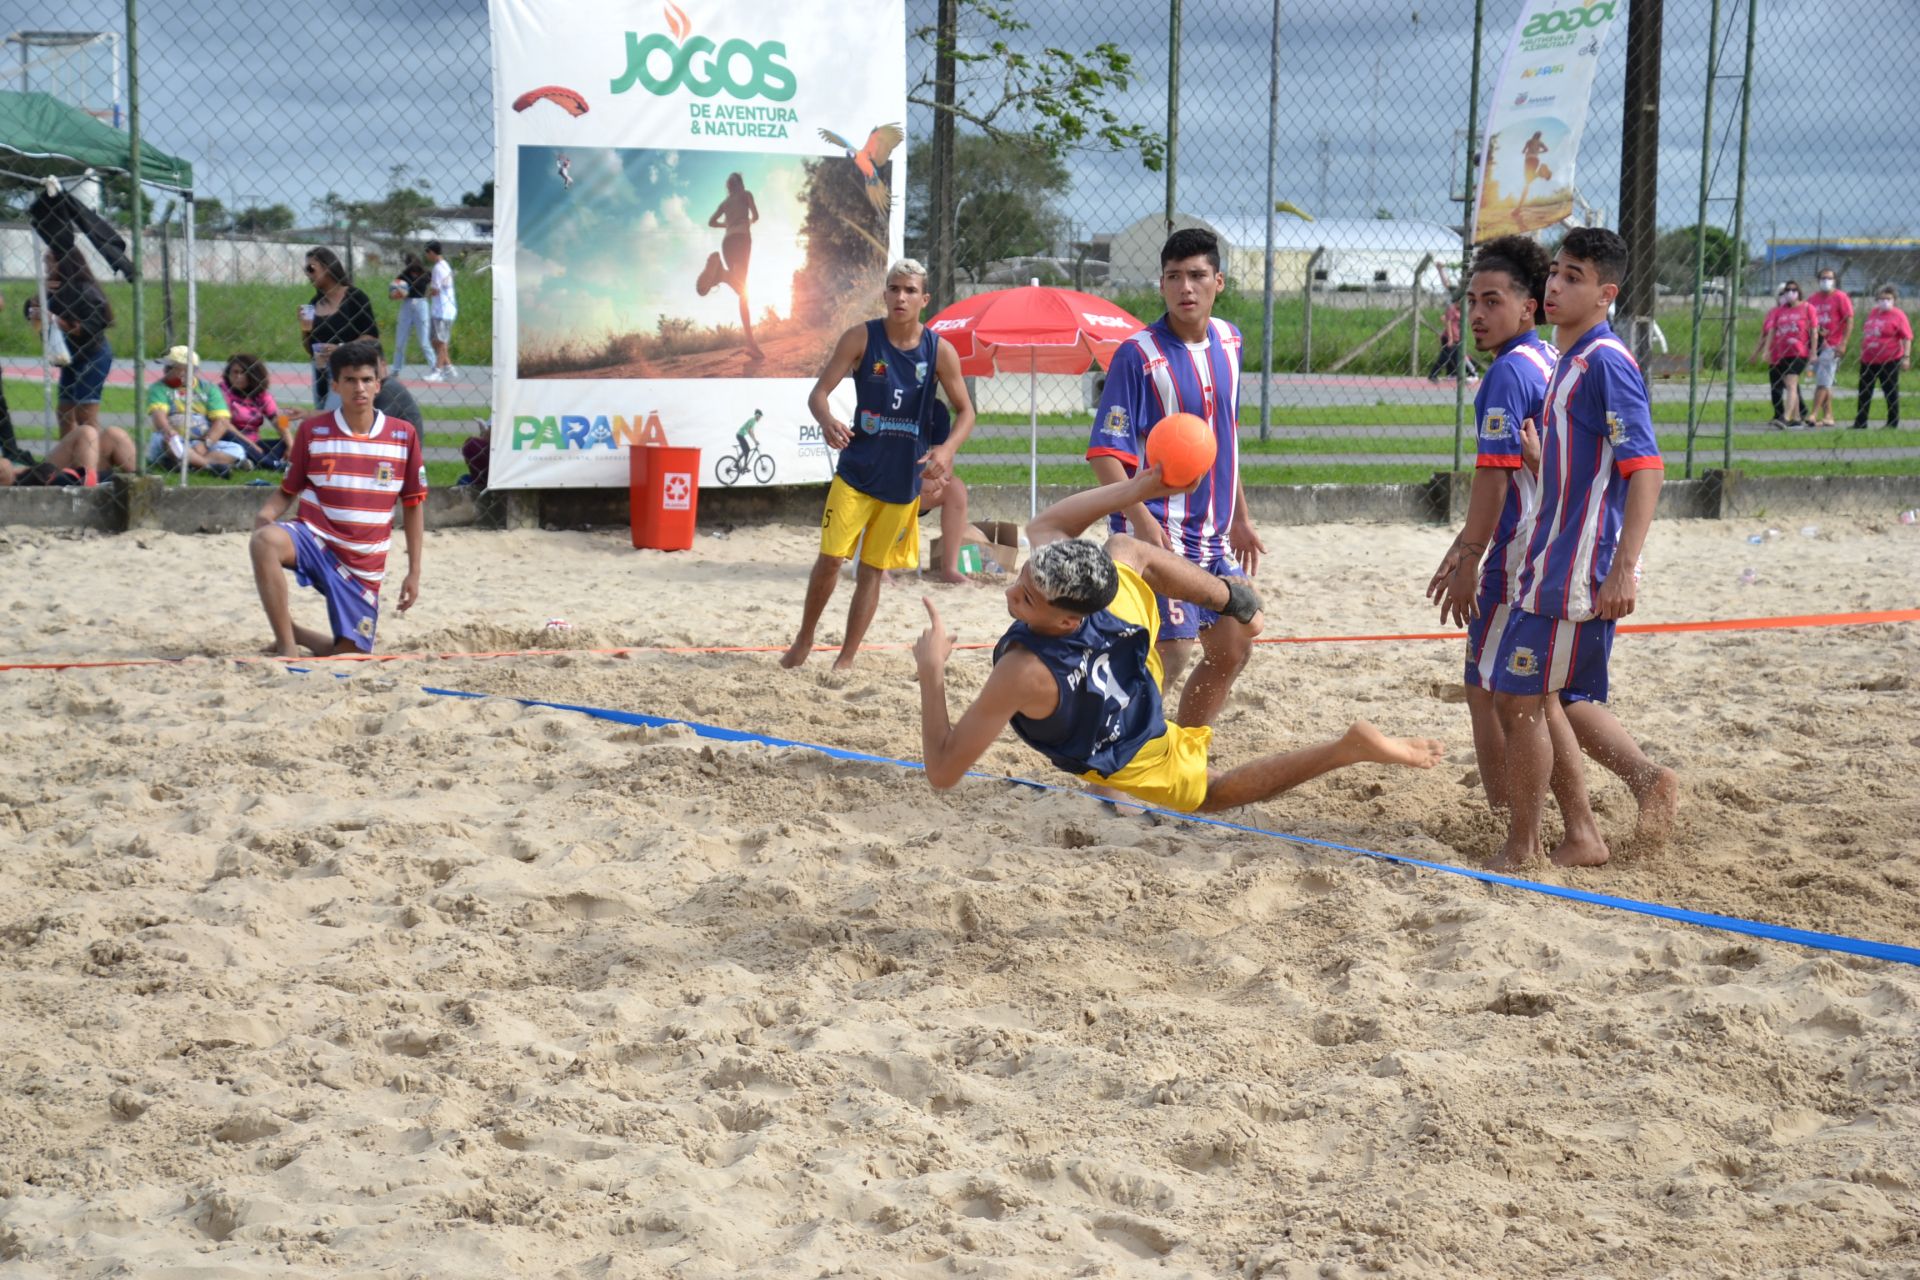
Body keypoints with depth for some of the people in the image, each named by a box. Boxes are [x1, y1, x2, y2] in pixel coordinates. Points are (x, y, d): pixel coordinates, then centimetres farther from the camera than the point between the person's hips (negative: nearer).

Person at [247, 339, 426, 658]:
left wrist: (414, 572, 4)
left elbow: (413, 505, 6)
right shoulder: (312, 431, -1)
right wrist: (265, 515, -18)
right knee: (265, 541, -36)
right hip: (313, 538, -2)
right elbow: (287, 491, 6)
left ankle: (293, 633, 33)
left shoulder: (404, 435, 0)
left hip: (364, 564, 2)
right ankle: (287, 646, -23)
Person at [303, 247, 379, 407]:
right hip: (321, 375, 7)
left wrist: (341, 349, -22)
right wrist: (305, 330, -2)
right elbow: (310, 348, 18)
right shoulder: (314, 303, 11)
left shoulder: (354, 298, -6)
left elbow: (372, 338, -11)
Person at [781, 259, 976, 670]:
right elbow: (818, 392, -11)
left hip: (903, 478, 1)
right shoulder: (861, 338, -8)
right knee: (830, 557, -4)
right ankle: (804, 641, 19)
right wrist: (826, 420, -34)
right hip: (856, 470, -1)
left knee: (872, 570, 8)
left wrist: (947, 449, -21)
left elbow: (965, 411, -1)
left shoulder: (940, 351, -6)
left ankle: (846, 659, 16)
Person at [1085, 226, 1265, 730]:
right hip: (1159, 534, -8)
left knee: (1232, 649, 12)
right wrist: (1142, 519, -31)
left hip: (1214, 534, 8)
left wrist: (1240, 518, 21)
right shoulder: (1138, 354, -14)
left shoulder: (1229, 342, 7)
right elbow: (1105, 452, -18)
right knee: (1169, 654, -12)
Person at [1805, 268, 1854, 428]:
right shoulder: (1812, 299, 13)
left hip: (1833, 346, -6)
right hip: (1817, 345, 6)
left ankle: (1814, 415, -14)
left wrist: (1843, 344, -15)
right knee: (1824, 383, 9)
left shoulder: (1840, 297, -3)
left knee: (1823, 381, -12)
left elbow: (1849, 321, -7)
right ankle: (1828, 416, 13)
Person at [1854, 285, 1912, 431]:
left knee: (1891, 391, 2)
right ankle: (1860, 423, 16)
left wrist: (1906, 357, -20)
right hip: (1868, 360, 7)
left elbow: (1907, 337, -13)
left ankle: (1893, 423, 10)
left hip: (1889, 361, -7)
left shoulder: (1898, 315, -9)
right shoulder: (1872, 313, 11)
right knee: (1864, 392, 9)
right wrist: (1862, 351, 23)